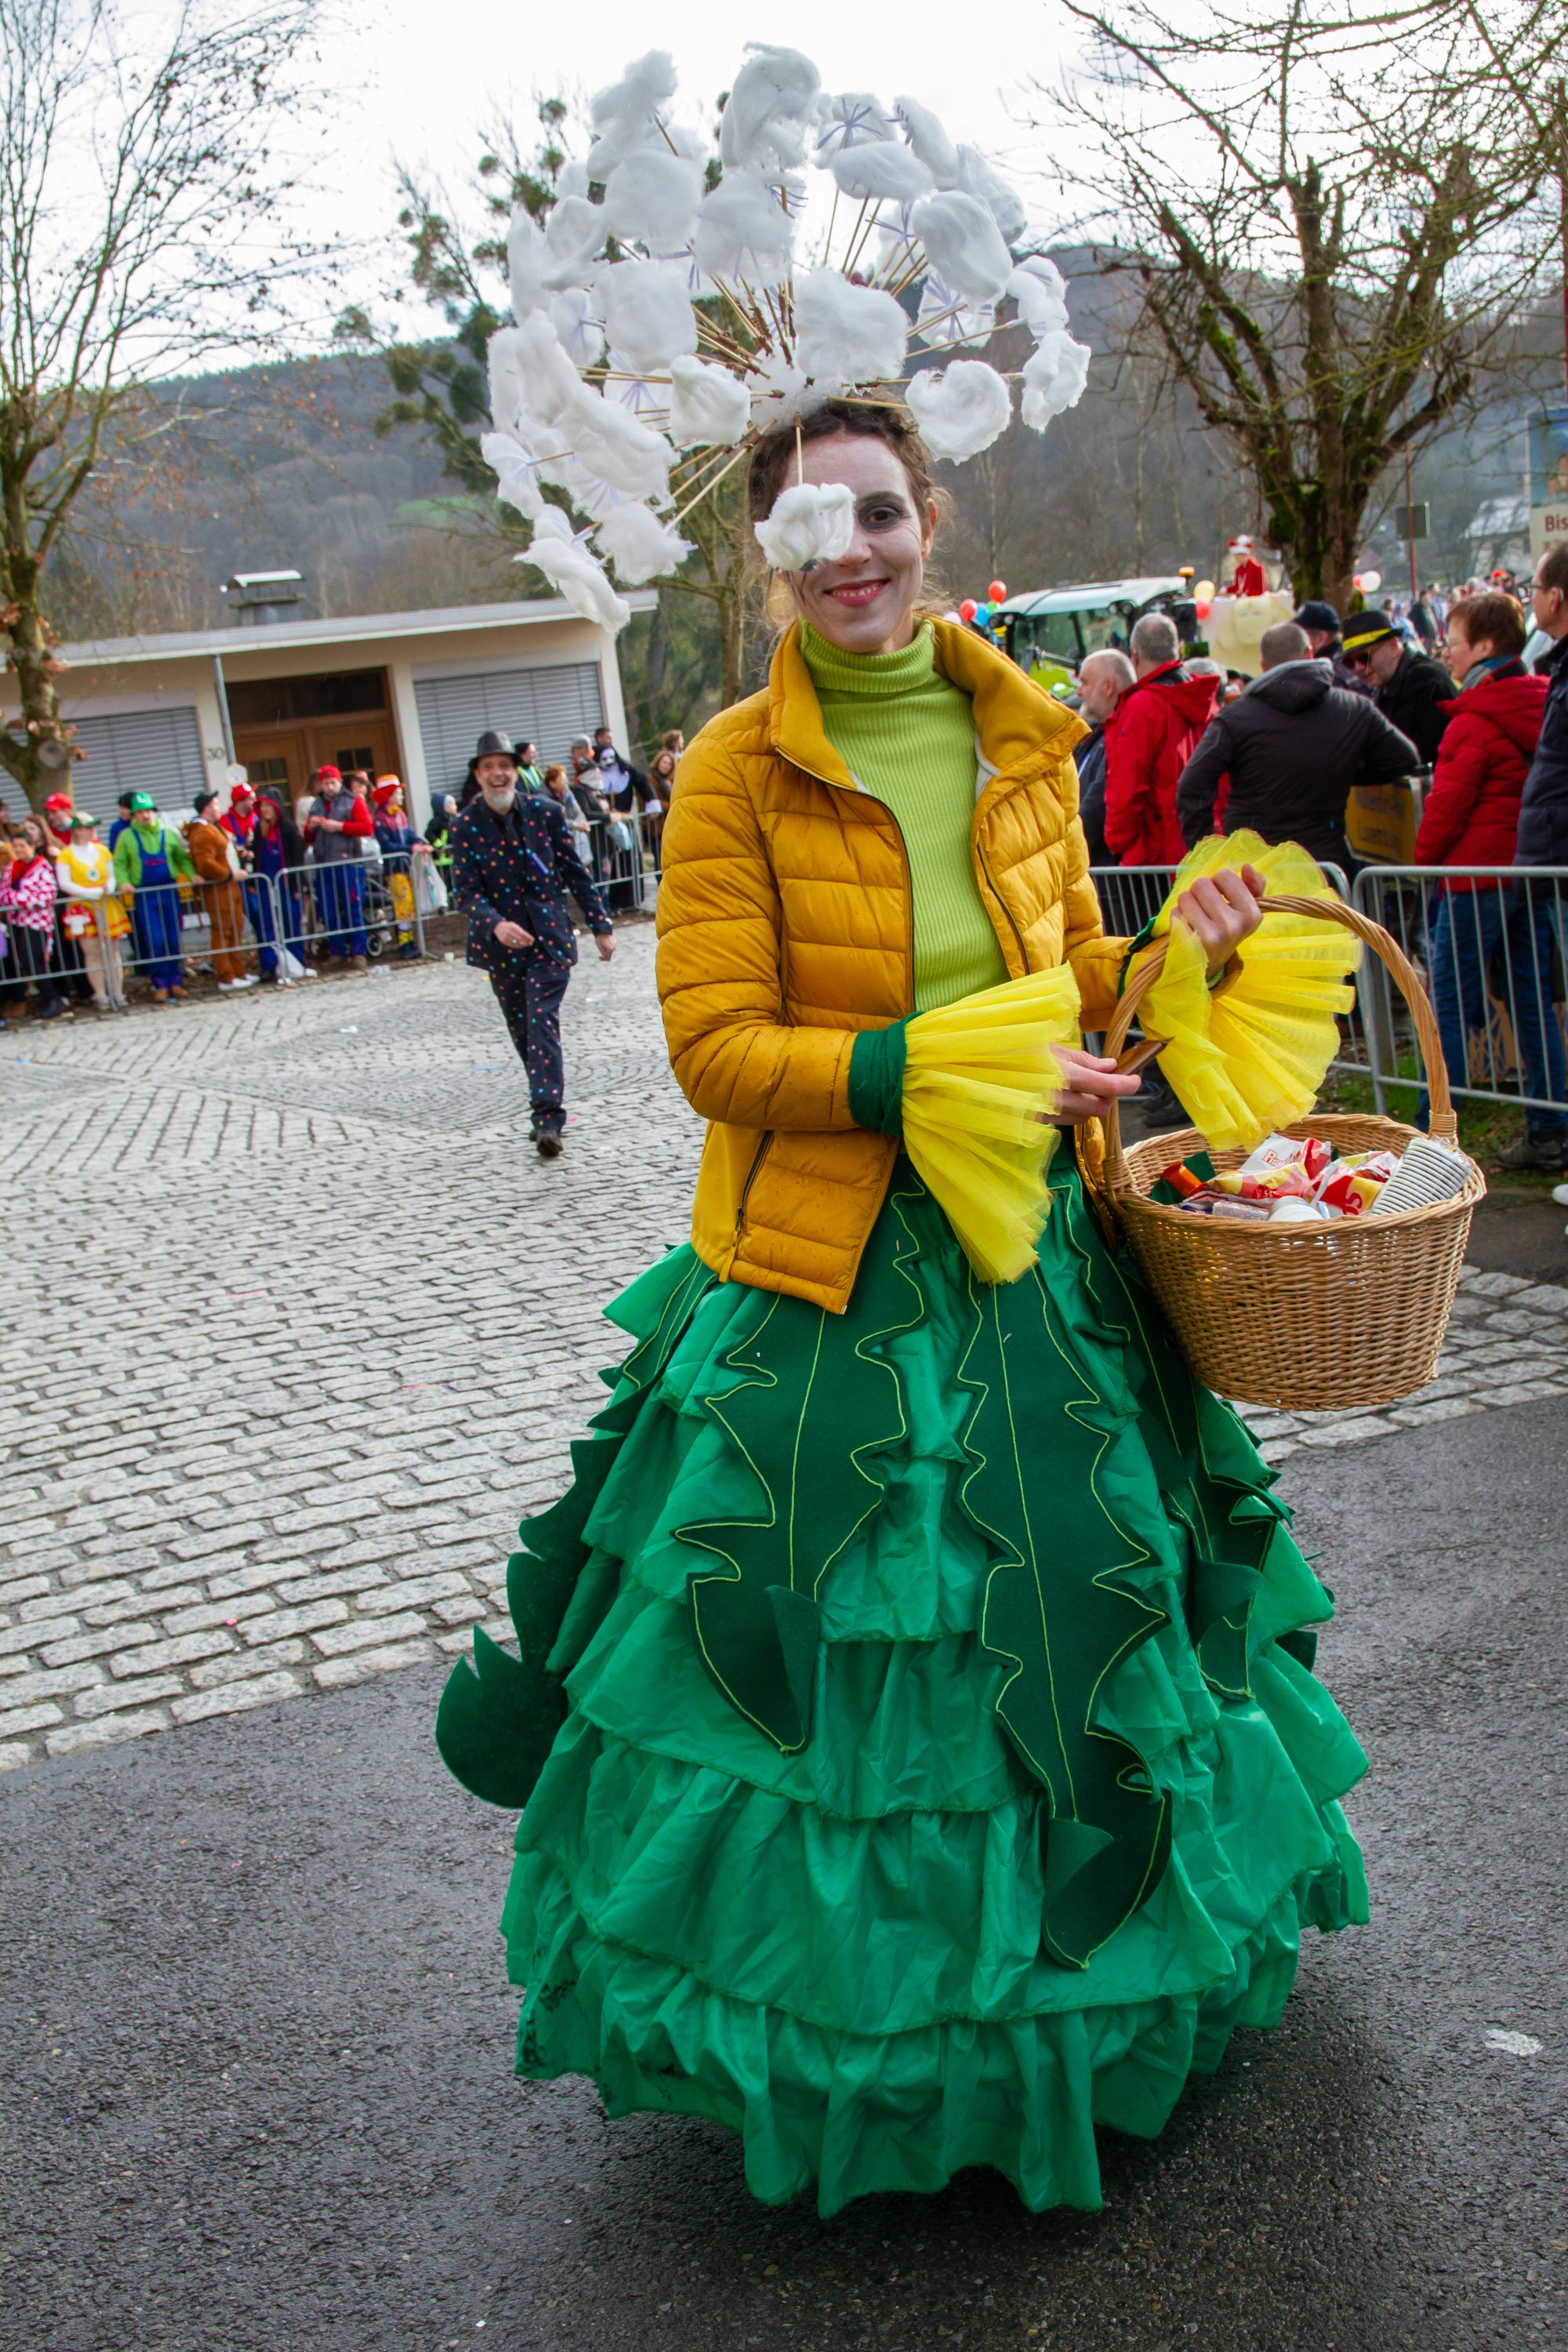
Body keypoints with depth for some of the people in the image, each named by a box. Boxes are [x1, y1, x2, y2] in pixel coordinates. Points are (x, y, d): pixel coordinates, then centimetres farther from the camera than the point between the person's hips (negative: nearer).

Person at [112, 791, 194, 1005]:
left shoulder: (168, 833, 6)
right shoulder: (127, 836, 1)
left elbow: (182, 858, 12)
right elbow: (119, 864, 2)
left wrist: (192, 875, -4)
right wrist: (124, 882, -14)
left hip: (170, 893, 2)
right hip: (144, 896, -2)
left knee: (174, 940, 5)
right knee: (154, 942, -7)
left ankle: (176, 981, 14)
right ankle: (159, 984, 1)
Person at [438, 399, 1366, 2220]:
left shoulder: (1022, 742, 5)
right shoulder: (736, 770, -8)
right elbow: (717, 1046, -14)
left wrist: (1179, 952, -6)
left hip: (1030, 1259, 5)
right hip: (824, 1286, -4)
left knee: (1062, 1608, 16)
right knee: (844, 1648, 5)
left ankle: (1059, 1958, 41)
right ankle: (843, 2042, 30)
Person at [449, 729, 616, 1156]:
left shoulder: (545, 812, -2)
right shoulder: (466, 827, -5)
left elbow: (575, 872, 5)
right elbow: (468, 892, -10)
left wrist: (601, 925, 6)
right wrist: (497, 925, -29)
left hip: (549, 936, -1)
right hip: (502, 945, 2)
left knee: (543, 1023, -14)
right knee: (523, 1031, 11)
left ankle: (547, 1118, -18)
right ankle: (548, 1113, 25)